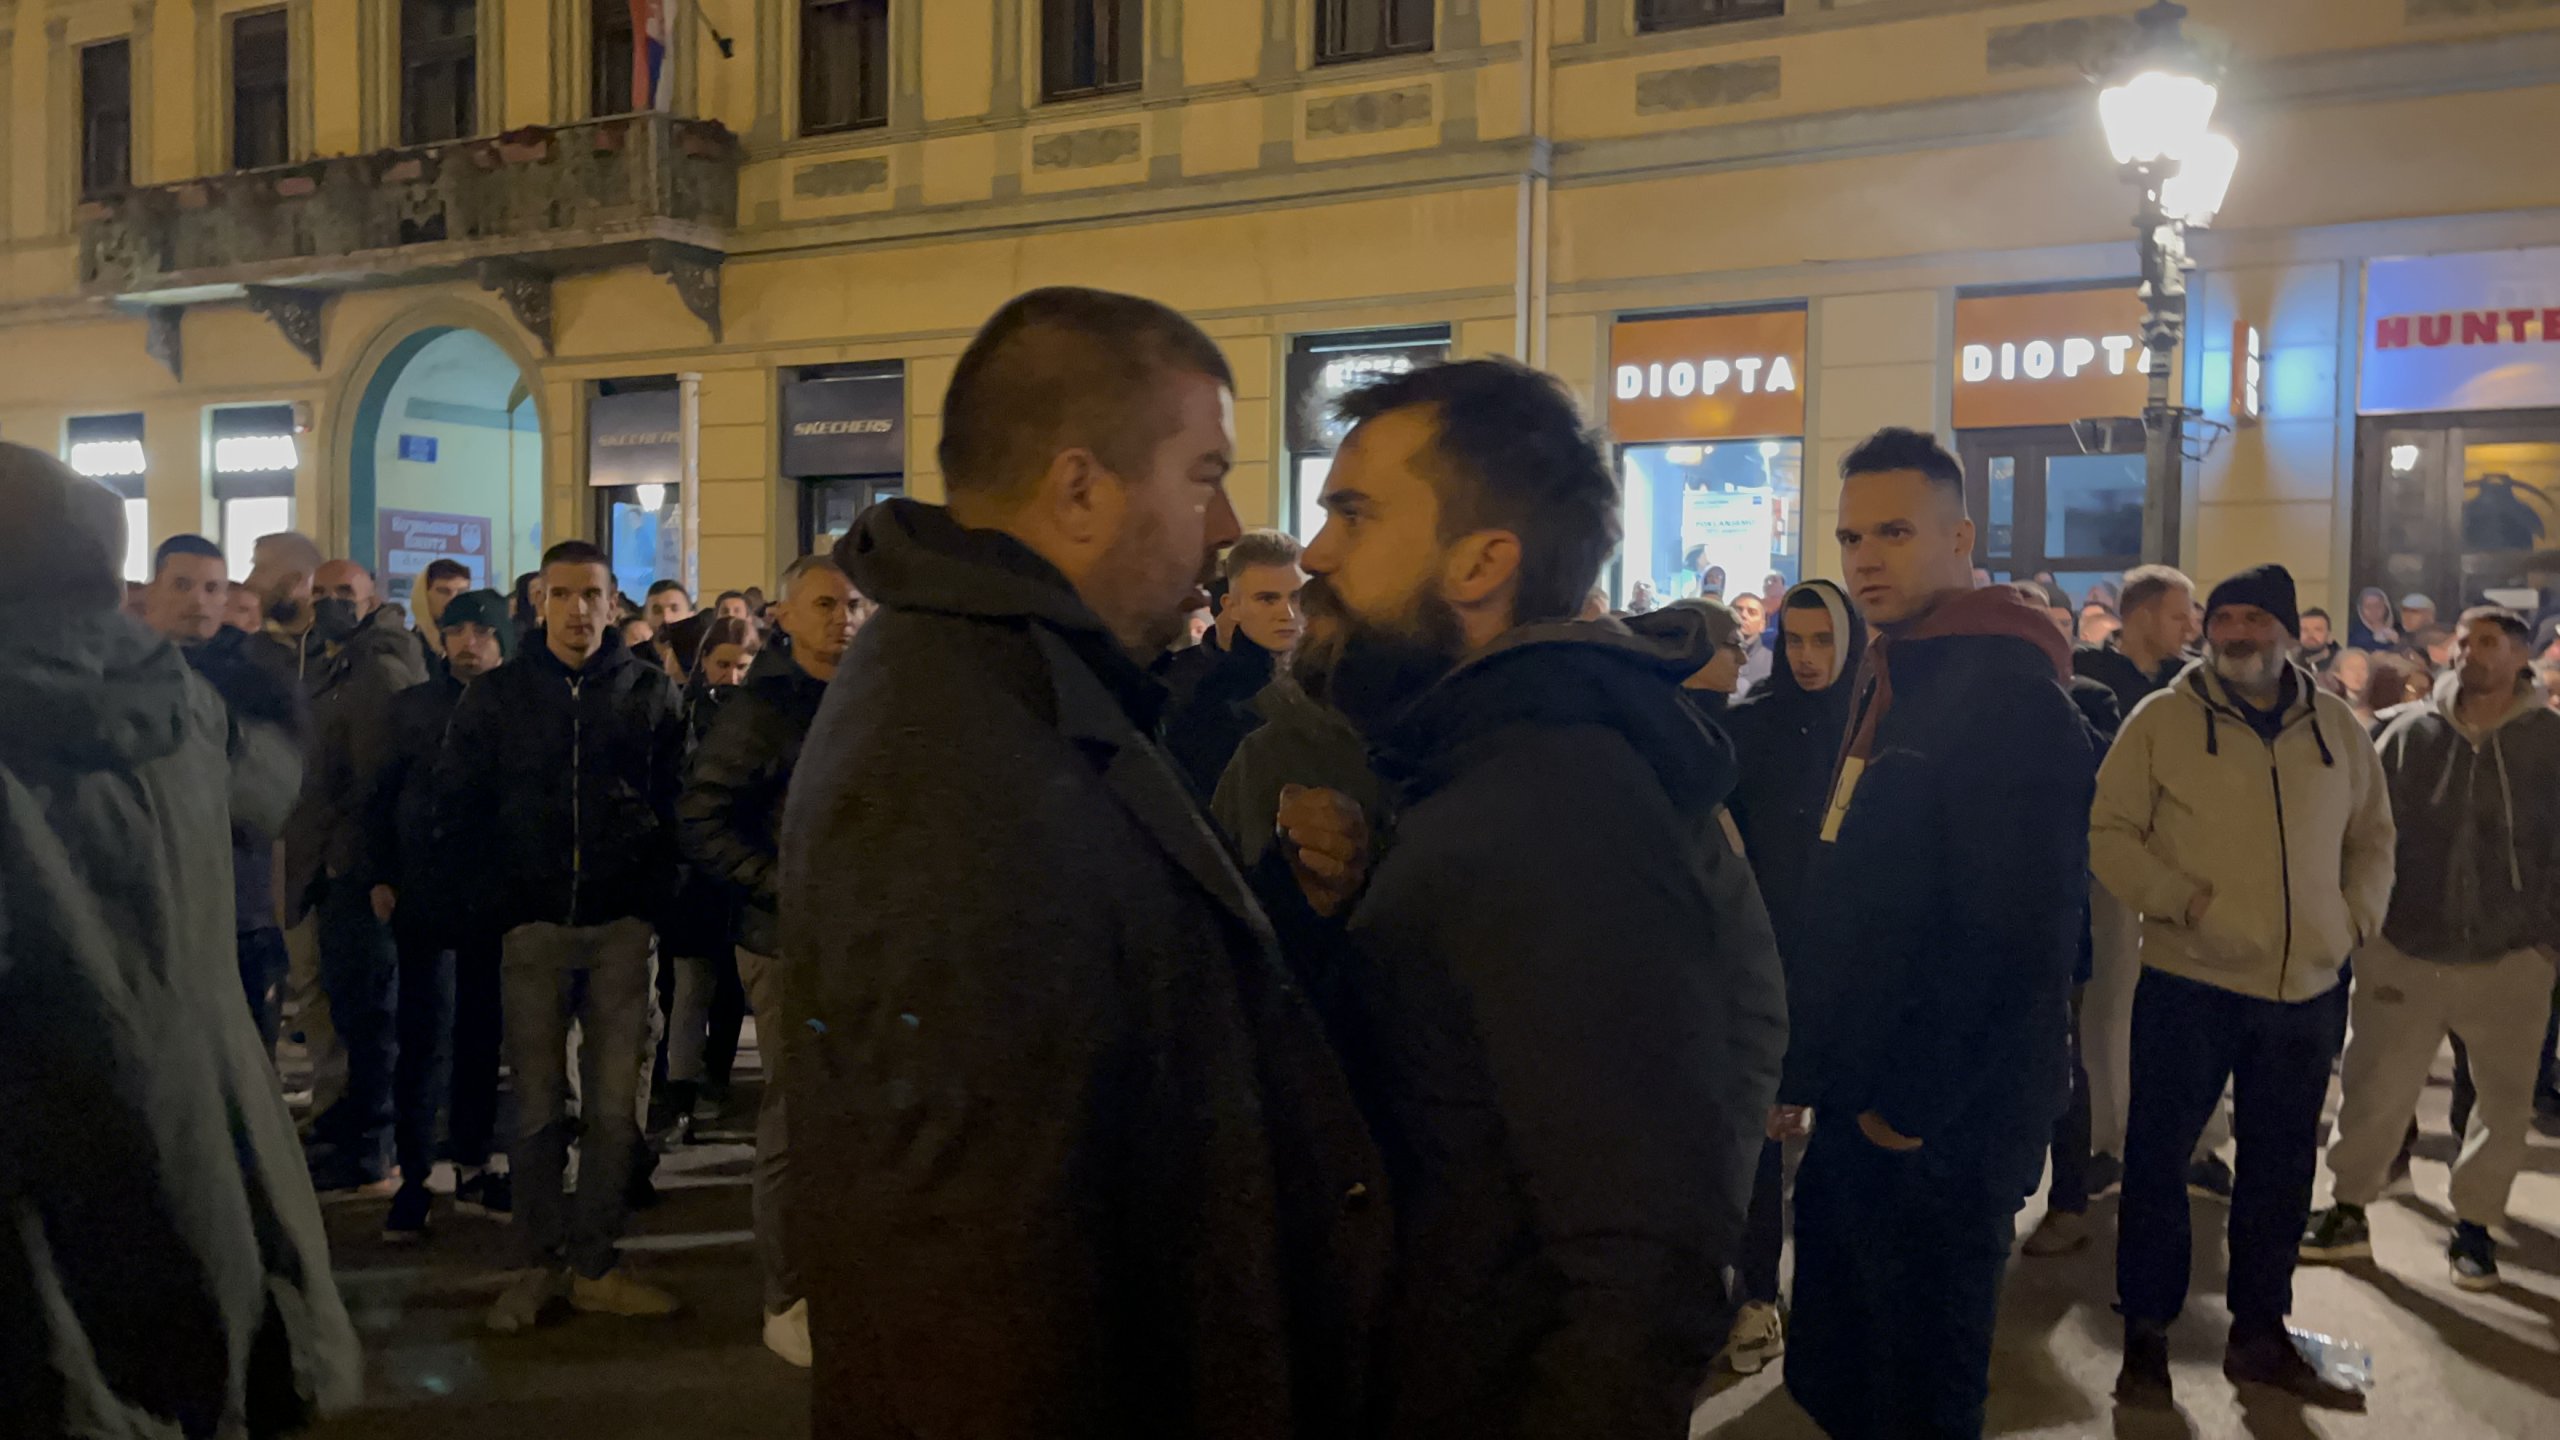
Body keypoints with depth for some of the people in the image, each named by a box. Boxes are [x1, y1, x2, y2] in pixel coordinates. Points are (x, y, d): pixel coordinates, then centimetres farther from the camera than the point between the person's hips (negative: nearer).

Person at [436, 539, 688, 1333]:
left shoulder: (651, 693, 4)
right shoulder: (496, 695, 5)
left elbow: (678, 798, 5)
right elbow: (455, 804, 7)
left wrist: (652, 885, -4)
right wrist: (497, 894, -1)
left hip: (622, 922, 0)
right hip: (533, 923, 0)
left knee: (615, 1104, 3)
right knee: (538, 1103, 5)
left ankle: (593, 1265, 14)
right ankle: (538, 1264, 16)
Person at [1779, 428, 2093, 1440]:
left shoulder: (2008, 695, -16)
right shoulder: (1890, 681, 14)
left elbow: (2016, 935, -23)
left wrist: (1914, 1108, -17)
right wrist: (1816, 1066, 12)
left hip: (1939, 1129, -9)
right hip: (1862, 1109, 9)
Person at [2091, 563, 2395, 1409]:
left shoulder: (2334, 724, 7)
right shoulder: (2162, 718, -5)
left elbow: (2372, 835, 18)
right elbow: (2111, 833, -7)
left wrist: (2357, 917, 4)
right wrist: (2185, 900, -18)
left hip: (2306, 988, 4)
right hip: (2189, 980, -4)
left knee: (2281, 1167, 14)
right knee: (2158, 1158, 3)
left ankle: (2260, 1333, 30)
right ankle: (2146, 1336, 17)